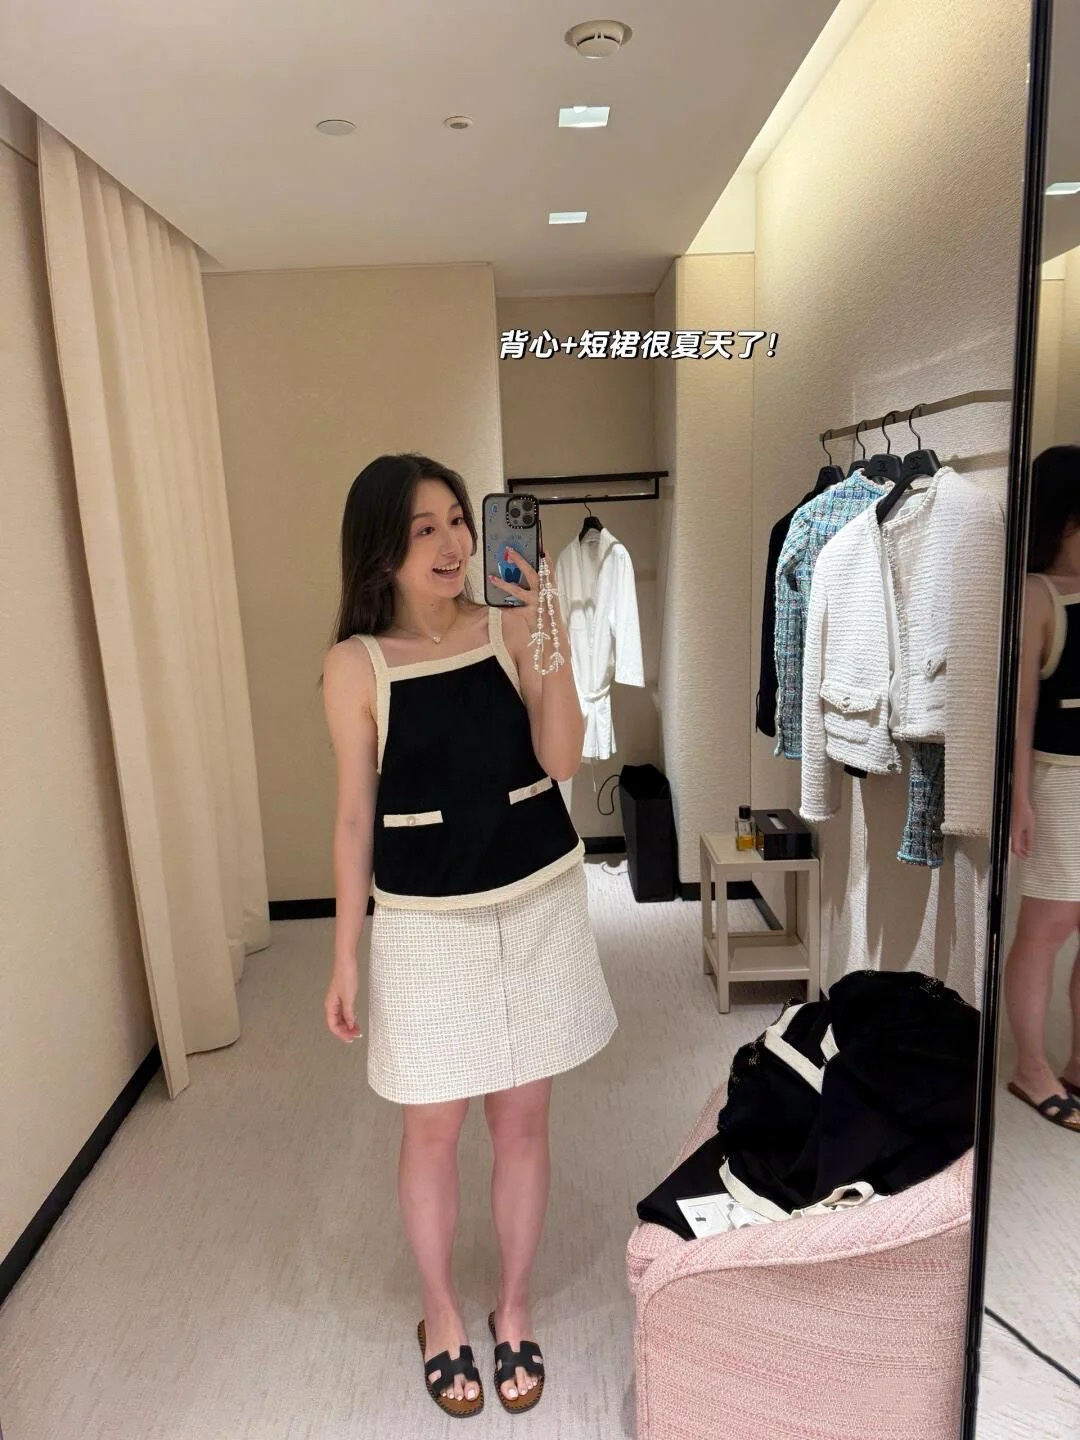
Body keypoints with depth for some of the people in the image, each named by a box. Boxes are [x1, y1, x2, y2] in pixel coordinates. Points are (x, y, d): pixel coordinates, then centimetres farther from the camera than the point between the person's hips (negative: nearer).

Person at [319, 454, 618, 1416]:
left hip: (538, 903, 2)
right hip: (427, 923, -1)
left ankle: (514, 1312, 41)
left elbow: (562, 759, -14)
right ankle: (442, 1317, 42)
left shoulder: (511, 628, -4)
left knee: (522, 1121, 15)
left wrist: (550, 632, -24)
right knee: (433, 1128, 14)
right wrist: (345, 956, 0)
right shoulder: (355, 665, -8)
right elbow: (356, 817, -3)